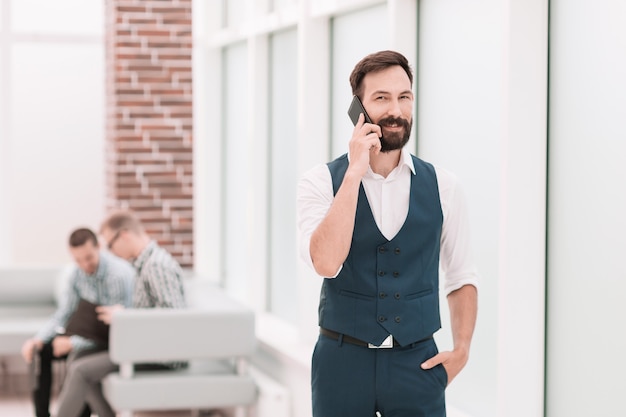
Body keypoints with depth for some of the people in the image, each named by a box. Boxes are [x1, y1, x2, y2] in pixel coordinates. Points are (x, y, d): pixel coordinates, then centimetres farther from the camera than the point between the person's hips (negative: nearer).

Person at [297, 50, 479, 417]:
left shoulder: (442, 187, 2)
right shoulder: (321, 182, -4)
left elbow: (462, 276, 12)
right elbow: (326, 262, -21)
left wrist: (461, 350, 1)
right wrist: (355, 172, -20)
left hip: (417, 363, 1)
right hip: (344, 362, -1)